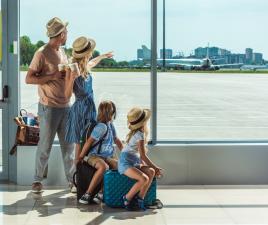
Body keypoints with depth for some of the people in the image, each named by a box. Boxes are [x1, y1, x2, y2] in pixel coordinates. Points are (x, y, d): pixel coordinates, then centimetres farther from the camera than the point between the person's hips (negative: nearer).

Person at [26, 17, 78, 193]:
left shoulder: (62, 51, 13)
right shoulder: (42, 53, -11)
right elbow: (29, 79, -12)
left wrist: (72, 74, 3)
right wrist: (53, 77, -18)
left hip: (65, 106, 7)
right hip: (49, 107, -7)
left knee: (68, 145, 11)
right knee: (45, 146, 0)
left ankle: (72, 179, 20)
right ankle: (37, 180, 11)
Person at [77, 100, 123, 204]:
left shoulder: (110, 125, 16)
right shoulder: (101, 127, -13)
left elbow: (116, 140, 31)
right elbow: (89, 142, -13)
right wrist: (81, 157, -9)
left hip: (108, 157, 8)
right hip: (94, 156, -8)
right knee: (104, 167, -39)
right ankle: (87, 194, -32)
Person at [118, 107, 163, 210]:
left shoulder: (140, 133, 14)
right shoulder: (140, 134, -15)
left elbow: (141, 155, 17)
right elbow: (143, 156, -15)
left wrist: (153, 168, 9)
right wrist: (155, 167, -8)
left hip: (134, 163, 9)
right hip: (125, 163, -9)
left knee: (151, 172, -15)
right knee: (144, 179, -28)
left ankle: (140, 198, -12)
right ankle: (127, 198, -10)